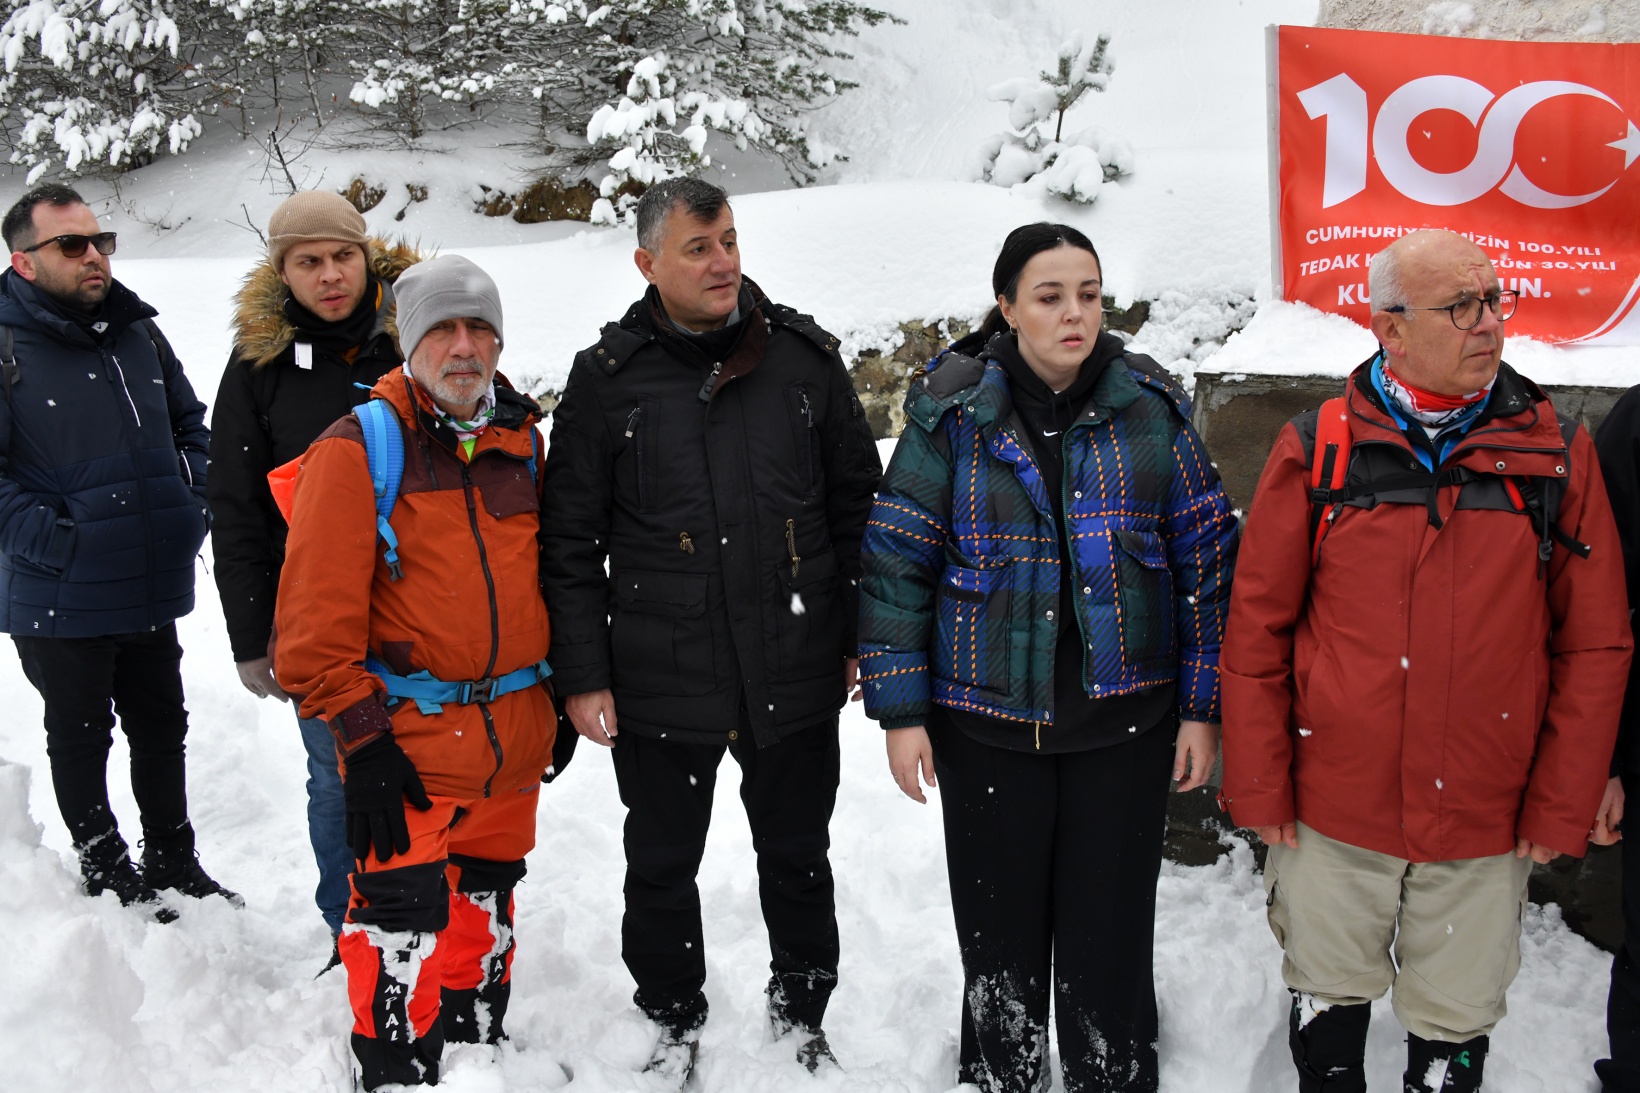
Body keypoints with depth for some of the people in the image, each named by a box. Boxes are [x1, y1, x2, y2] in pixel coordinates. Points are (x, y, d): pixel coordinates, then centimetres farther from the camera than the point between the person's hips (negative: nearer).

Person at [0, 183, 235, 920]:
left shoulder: (140, 334, 6)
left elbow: (190, 425, 17)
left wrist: (192, 506, 4)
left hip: (153, 588, 6)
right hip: (59, 603, -6)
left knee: (161, 729, 18)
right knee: (80, 742, 11)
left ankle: (173, 865, 35)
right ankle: (110, 882, 28)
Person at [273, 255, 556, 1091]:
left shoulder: (521, 441, 8)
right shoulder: (360, 447, -10)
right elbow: (317, 608, -13)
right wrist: (357, 732, -17)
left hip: (513, 731, 6)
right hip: (408, 737, -6)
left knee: (486, 902, 19)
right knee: (404, 918, -4)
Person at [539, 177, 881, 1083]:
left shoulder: (804, 355, 1)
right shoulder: (607, 378, -4)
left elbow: (858, 504, 7)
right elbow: (570, 542, -2)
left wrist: (866, 637, 4)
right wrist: (582, 675, -4)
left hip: (797, 676, 1)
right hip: (661, 684, -1)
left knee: (797, 859, 17)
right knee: (662, 867, 14)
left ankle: (801, 1015, 39)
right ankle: (674, 1024, 37)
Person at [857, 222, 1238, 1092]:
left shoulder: (1149, 408, 0)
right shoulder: (953, 414, -4)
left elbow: (1206, 556, 3)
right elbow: (896, 562, -2)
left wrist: (1204, 704, 0)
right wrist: (901, 712, -5)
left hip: (1125, 718, 1)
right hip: (988, 719, 0)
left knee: (1110, 929, 8)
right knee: (999, 927, 10)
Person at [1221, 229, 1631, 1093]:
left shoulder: (1557, 454, -3)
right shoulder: (1316, 448, -5)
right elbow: (1257, 628, -2)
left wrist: (1562, 805, -2)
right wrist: (1260, 787, -3)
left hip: (1487, 821, 1)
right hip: (1332, 809, 0)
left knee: (1457, 1023, 15)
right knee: (1327, 1002, 16)